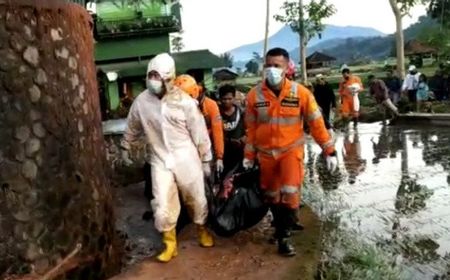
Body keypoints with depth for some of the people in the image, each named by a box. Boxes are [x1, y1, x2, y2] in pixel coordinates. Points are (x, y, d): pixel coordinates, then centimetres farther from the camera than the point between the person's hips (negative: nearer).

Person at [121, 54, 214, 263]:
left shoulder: (185, 101, -12)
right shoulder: (141, 101, -3)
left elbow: (199, 133, -5)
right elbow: (133, 128, 15)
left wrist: (206, 160, -2)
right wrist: (125, 147, 25)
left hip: (187, 158, -1)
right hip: (160, 161, 2)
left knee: (196, 199, 14)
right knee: (162, 206, 0)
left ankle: (202, 230, 41)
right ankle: (170, 244, 22)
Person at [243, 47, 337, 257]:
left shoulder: (301, 93, -12)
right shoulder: (254, 95, -8)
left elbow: (316, 123, -4)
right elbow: (251, 128, 2)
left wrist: (329, 151, -3)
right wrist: (249, 156, 6)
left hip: (291, 150, -2)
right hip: (266, 153, 2)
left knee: (290, 193, -16)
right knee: (271, 196, 14)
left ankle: (283, 236, 3)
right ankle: (280, 226, 39)